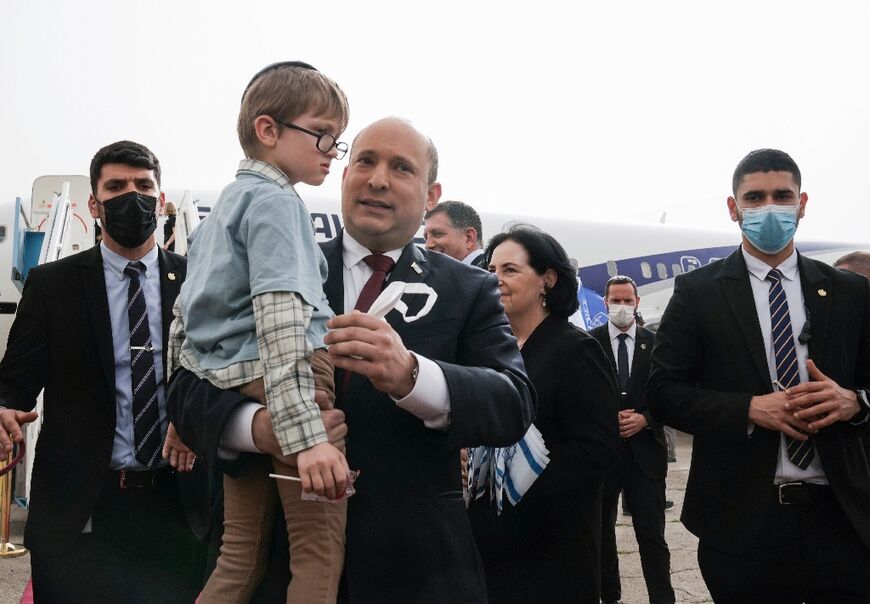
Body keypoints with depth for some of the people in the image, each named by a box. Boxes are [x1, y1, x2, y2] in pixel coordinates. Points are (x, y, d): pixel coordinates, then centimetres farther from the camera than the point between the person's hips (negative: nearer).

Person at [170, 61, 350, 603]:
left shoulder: (225, 205, 22)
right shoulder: (277, 200, -7)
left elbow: (184, 319, 25)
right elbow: (281, 317, -21)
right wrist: (306, 433, -29)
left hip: (229, 392, 9)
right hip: (282, 386, -9)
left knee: (241, 557, 12)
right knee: (322, 553, -7)